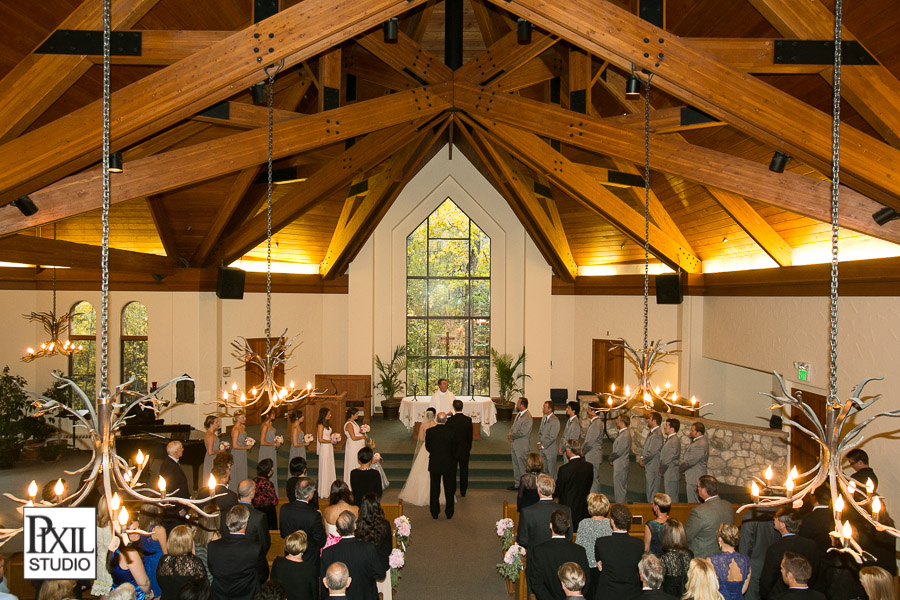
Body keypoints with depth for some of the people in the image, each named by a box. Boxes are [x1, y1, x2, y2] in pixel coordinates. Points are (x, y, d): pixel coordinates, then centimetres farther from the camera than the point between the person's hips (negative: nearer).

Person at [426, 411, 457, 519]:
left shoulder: (429, 431, -11)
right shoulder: (451, 432, -14)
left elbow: (427, 447, 0)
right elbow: (454, 449, -5)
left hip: (434, 464, 1)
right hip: (448, 464, -1)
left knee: (434, 489, 13)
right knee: (449, 490, 13)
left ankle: (434, 513, 19)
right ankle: (449, 513, 20)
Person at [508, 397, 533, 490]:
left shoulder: (528, 418, -21)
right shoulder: (519, 414, 9)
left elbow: (522, 432, -24)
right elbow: (513, 425, 18)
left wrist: (511, 436, -13)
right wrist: (510, 434, -1)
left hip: (521, 446, -9)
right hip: (514, 444, 9)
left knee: (522, 465, 1)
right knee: (515, 465, 17)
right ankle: (517, 483, 28)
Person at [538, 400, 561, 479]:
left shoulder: (555, 421, -18)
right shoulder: (543, 418, 9)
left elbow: (552, 437, -19)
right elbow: (540, 432, 16)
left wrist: (543, 446, -15)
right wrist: (539, 442, 1)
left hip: (550, 449, -7)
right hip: (542, 449, 7)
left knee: (551, 470, 3)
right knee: (544, 469, 14)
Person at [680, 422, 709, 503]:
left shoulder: (700, 445, -27)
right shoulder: (696, 440, 6)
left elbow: (689, 462, -22)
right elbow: (687, 457, 13)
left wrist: (679, 469, -9)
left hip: (694, 479, -10)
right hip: (691, 477, 10)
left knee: (693, 503, 0)